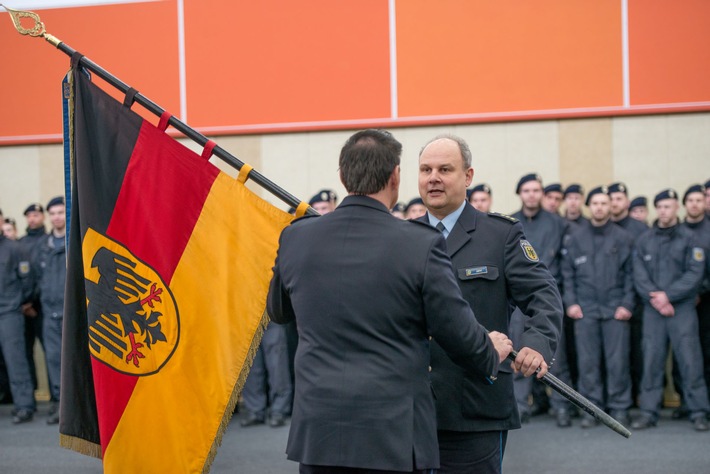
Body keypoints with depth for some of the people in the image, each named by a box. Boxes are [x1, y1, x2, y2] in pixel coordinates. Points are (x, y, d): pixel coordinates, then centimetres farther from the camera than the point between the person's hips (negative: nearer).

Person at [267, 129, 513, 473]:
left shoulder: (295, 238, 0)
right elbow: (459, 332, -4)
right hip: (395, 434, -3)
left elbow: (278, 312, 19)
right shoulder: (421, 245, -11)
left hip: (317, 432, 3)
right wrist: (492, 355, 18)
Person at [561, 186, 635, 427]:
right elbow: (567, 272, 9)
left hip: (615, 309, -1)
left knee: (617, 360, -1)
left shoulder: (622, 238, 5)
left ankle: (619, 408, 8)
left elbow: (630, 274, 5)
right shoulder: (576, 237, 8)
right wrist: (570, 302, 1)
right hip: (585, 308, 1)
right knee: (587, 361, 1)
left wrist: (627, 304, -4)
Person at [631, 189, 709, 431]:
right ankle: (648, 412, 7)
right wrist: (655, 298, -11)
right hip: (652, 310, 2)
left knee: (690, 360, -5)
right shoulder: (644, 240, 11)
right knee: (651, 361, 2)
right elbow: (639, 275, 3)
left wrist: (668, 295, -12)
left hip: (682, 308, -2)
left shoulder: (689, 238, 3)